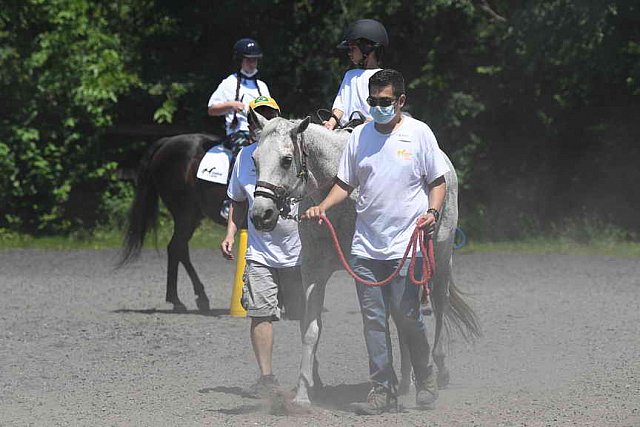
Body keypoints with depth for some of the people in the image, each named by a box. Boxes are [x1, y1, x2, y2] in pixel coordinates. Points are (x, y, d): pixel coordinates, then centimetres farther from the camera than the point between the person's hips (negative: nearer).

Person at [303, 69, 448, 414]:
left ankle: (425, 381, 15)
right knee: (373, 318, 1)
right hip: (365, 245, 4)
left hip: (406, 244, -4)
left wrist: (432, 212, -13)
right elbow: (345, 184, 14)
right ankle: (383, 391, 7)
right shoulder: (360, 136, 9)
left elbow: (438, 182, 4)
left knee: (406, 315, -7)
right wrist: (322, 207, -3)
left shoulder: (419, 133, 0)